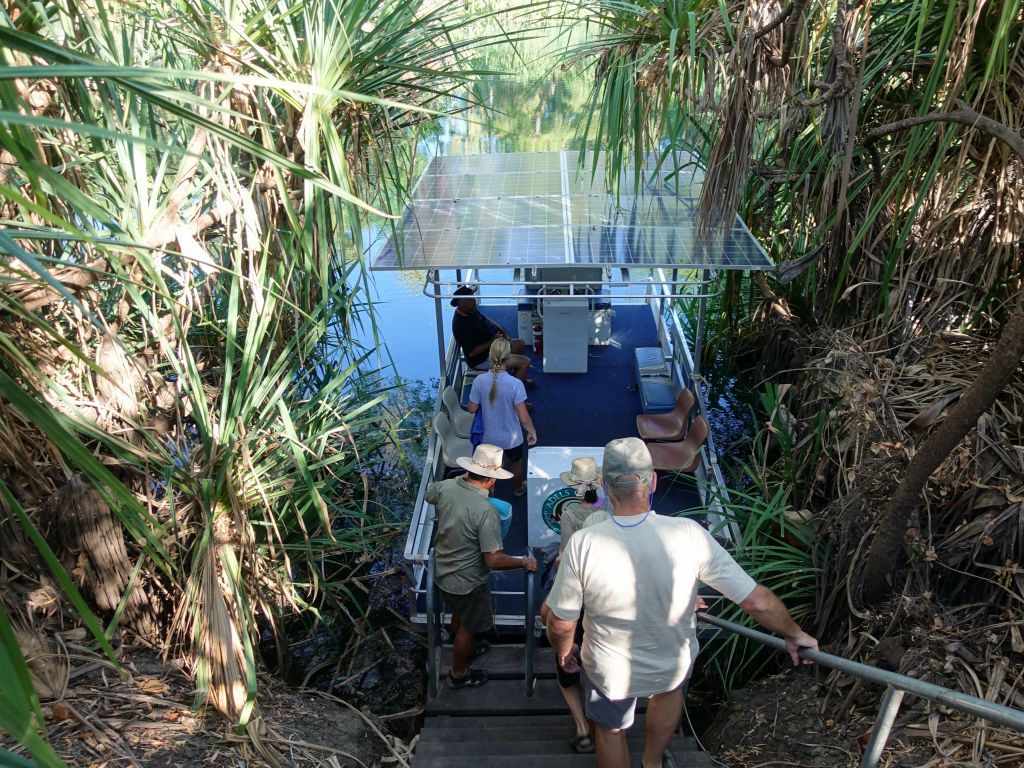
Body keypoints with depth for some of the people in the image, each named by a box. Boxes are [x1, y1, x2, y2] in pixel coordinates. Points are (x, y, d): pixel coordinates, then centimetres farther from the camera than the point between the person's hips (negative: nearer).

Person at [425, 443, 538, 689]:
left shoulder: (446, 487, -15)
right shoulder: (485, 512, -35)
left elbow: (428, 494, 10)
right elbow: (493, 560, -31)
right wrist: (524, 562, -15)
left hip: (442, 573, 7)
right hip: (467, 582, -7)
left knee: (459, 614, 33)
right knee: (468, 627, 20)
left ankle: (462, 648, 58)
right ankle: (458, 674, 41)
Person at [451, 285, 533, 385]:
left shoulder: (471, 310, -3)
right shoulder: (461, 325, -32)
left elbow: (485, 320, 16)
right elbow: (471, 352, -29)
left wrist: (500, 329, 0)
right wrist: (493, 341, -25)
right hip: (481, 360, -10)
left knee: (520, 344, 23)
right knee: (525, 362, -14)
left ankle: (517, 378, 30)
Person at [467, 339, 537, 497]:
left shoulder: (480, 381, -21)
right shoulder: (515, 384, -29)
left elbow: (472, 409, -8)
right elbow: (523, 418, -24)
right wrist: (533, 432, -5)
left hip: (489, 437, 2)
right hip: (511, 438, -2)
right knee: (515, 464, 29)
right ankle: (519, 488, 55)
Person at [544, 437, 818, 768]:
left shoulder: (582, 544, -31)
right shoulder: (689, 535, -28)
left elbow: (560, 624, -18)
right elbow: (757, 601, -21)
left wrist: (563, 652, 4)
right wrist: (795, 634, -1)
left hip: (609, 671, -1)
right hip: (673, 664, 2)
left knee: (610, 730, 30)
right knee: (670, 690, 38)